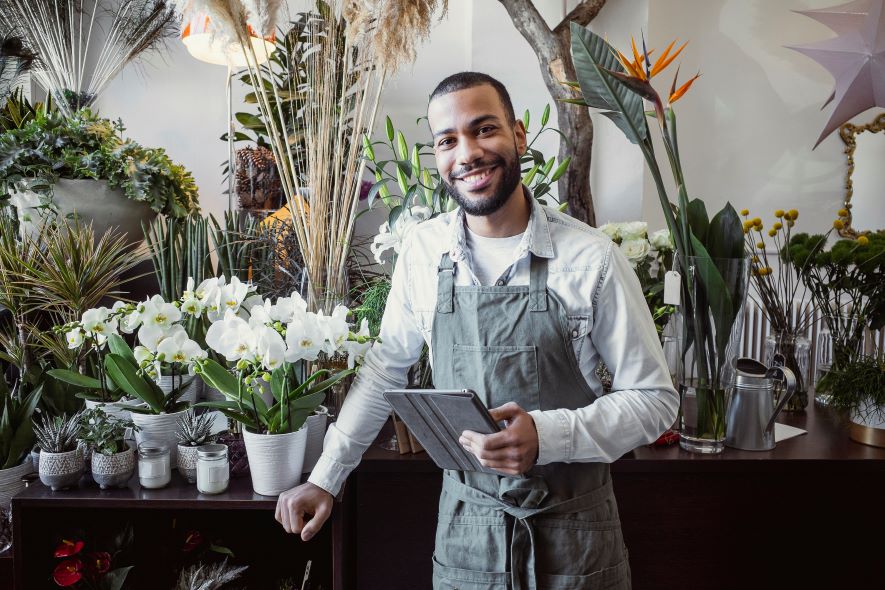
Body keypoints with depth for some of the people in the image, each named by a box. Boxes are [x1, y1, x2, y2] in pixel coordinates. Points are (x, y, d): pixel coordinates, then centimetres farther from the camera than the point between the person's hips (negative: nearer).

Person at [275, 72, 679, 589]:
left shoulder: (592, 257, -14)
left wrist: (546, 436, -24)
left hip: (573, 528, -2)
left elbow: (655, 399, -8)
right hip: (465, 525, 2)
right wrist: (325, 479, 8)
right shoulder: (423, 250, -4)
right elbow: (386, 367, 8)